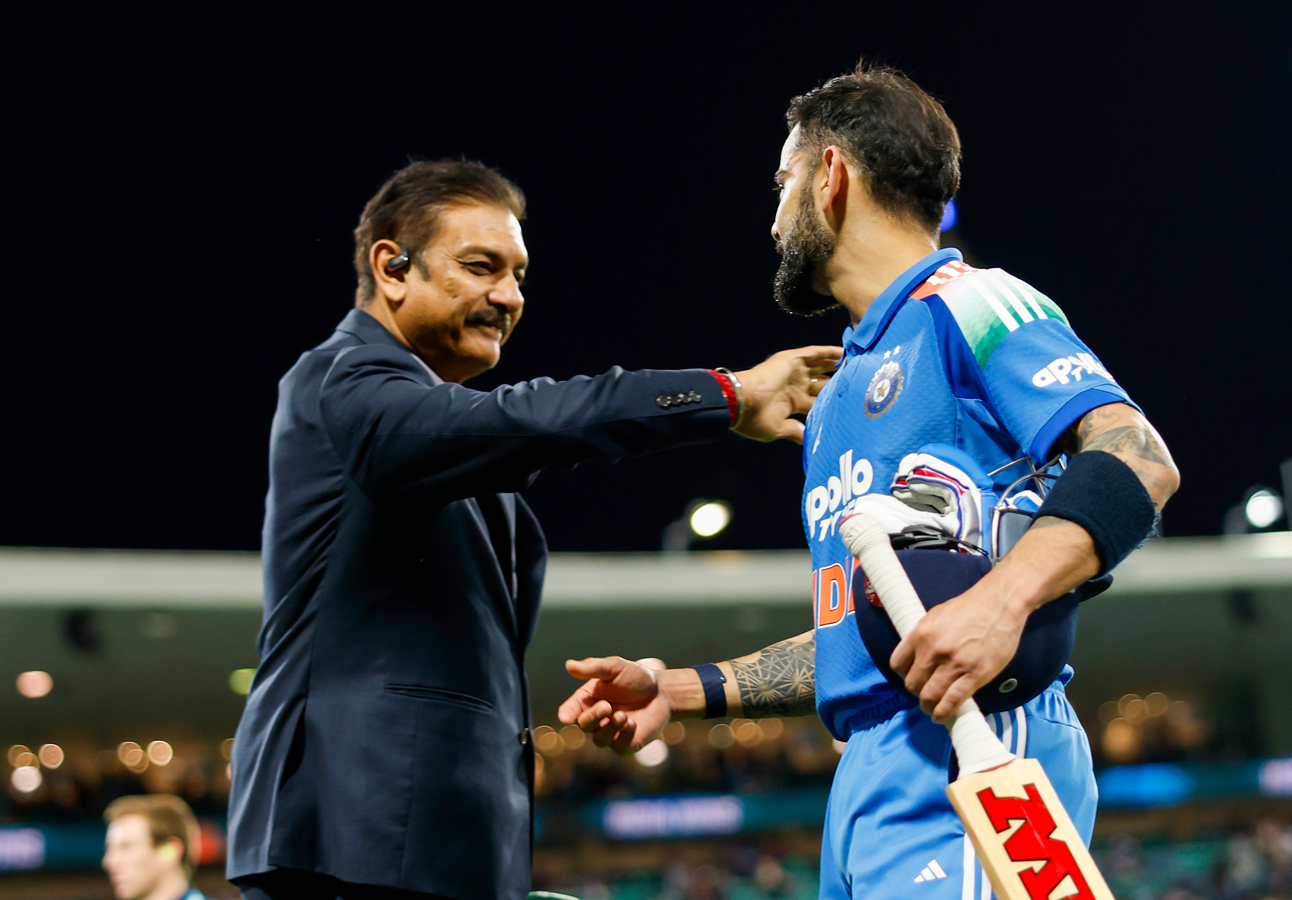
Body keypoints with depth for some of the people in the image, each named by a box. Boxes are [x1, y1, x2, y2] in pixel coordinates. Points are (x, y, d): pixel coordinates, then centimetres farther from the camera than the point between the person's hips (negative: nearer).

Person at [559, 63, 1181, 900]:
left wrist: (1001, 601, -30)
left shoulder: (968, 307, 0)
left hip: (969, 749, -9)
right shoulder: (837, 399, 28)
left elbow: (1139, 459, -15)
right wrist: (679, 689, 20)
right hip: (867, 777, 9)